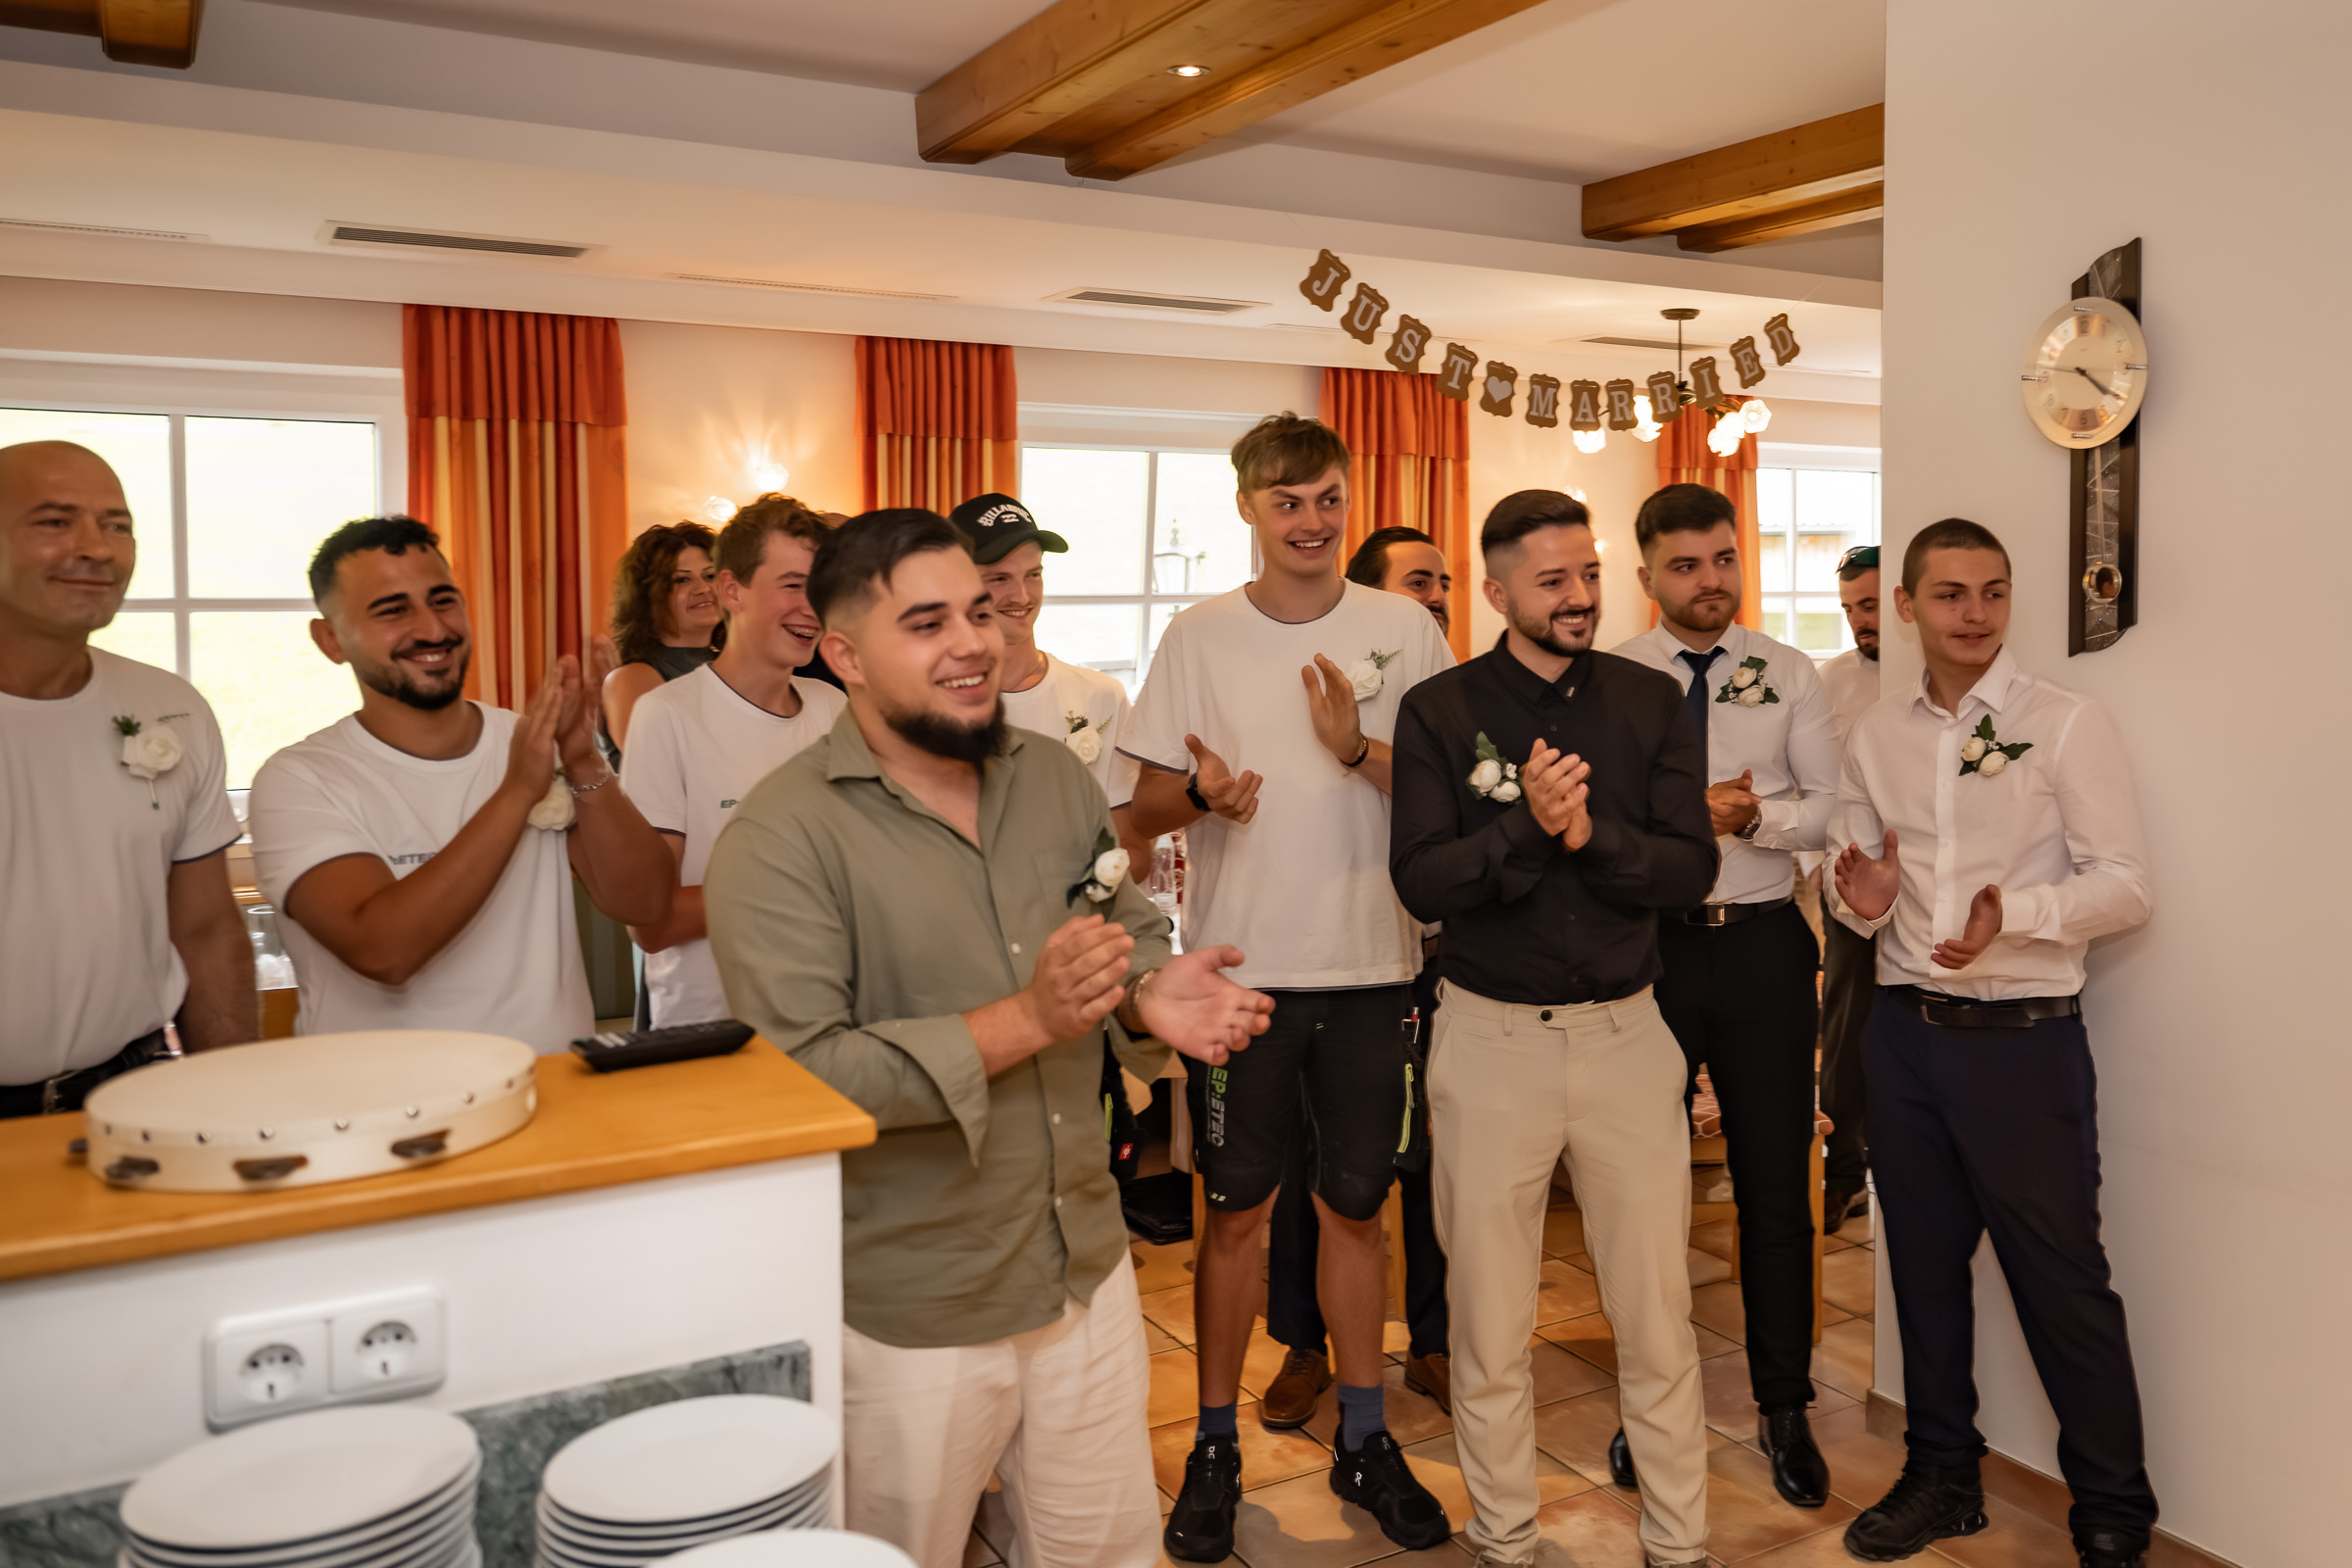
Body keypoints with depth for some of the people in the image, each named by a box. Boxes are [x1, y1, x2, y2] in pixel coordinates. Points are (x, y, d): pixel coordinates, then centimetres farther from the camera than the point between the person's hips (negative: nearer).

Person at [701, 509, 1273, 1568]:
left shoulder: (1055, 777, 3)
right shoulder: (783, 836, -17)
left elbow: (1132, 927, 13)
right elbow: (796, 1074, -24)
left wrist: (1150, 996, -11)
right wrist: (1025, 1021, -29)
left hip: (1090, 1272, 5)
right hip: (911, 1316, -5)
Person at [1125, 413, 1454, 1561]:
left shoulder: (1406, 631, 1)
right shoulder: (1198, 637, 1)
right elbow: (1145, 808, 3)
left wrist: (1360, 749, -18)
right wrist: (1200, 791, -19)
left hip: (1371, 966, 1)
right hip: (1240, 966, 0)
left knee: (1353, 1206, 13)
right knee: (1236, 1210, 9)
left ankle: (1363, 1438, 29)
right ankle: (1215, 1448, 25)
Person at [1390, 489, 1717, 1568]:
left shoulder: (1651, 703, 4)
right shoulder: (1439, 711, -2)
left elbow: (1691, 868, -4)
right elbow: (1422, 882, -11)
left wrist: (1590, 835, -20)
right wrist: (1525, 826, -24)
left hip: (1626, 1031, 2)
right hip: (1491, 1035, -1)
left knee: (1658, 1315, 10)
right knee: (1488, 1318, 10)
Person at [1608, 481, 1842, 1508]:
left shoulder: (1789, 675, 5)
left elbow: (1832, 807, -1)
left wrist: (1756, 816, -19)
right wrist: (1689, 810, -19)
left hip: (1764, 943, 1)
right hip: (1646, 943, -1)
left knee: (1776, 1183, 8)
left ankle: (1784, 1408, 25)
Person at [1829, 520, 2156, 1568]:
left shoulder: (2067, 725, -6)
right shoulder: (1876, 736, 8)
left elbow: (2124, 885, -10)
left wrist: (2013, 911, -26)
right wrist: (1861, 901, -9)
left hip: (2022, 1039, -4)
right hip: (1906, 1033, 5)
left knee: (2062, 1281, 2)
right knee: (1923, 1263, 15)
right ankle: (1942, 1474, 32)